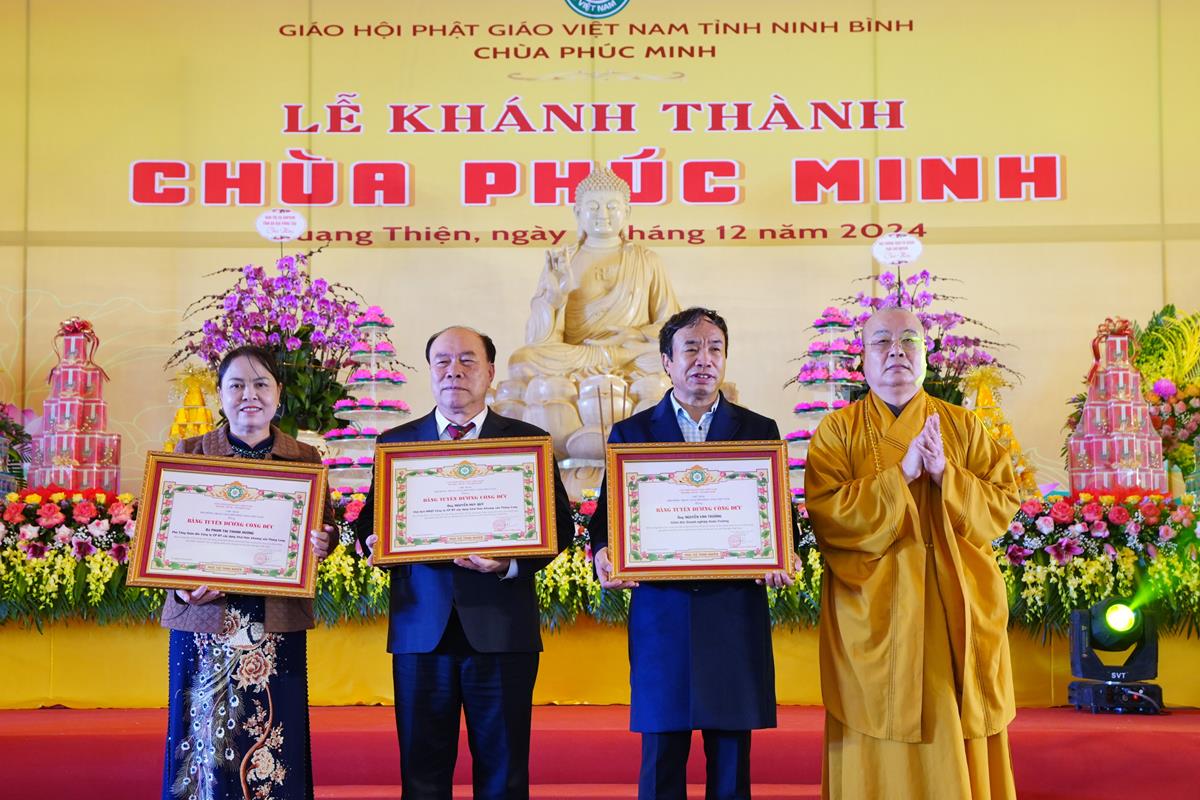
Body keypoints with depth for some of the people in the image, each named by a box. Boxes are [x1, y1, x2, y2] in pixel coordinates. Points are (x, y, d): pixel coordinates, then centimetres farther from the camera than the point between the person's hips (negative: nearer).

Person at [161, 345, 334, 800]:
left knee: (272, 742, 1)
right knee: (204, 743, 2)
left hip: (277, 624, 0)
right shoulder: (188, 453, 8)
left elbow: (324, 532, 10)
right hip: (204, 622, 0)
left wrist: (321, 545, -14)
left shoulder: (305, 459, 9)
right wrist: (183, 585, -14)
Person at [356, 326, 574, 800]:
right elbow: (370, 523, 10)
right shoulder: (396, 443, 11)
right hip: (421, 627, 1)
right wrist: (376, 541, -13)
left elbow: (559, 525, 1)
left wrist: (510, 563, -16)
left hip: (500, 629, -1)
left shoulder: (529, 441, 6)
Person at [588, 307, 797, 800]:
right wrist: (603, 553, -15)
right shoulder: (630, 434, 9)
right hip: (660, 613, 0)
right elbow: (608, 518, 7)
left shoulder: (759, 431, 11)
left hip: (735, 613, 1)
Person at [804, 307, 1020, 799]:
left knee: (956, 747, 7)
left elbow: (1003, 505, 0)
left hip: (955, 614, 2)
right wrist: (902, 475, -17)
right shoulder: (837, 431, 2)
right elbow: (826, 514, -12)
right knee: (880, 758, 3)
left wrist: (945, 474, -14)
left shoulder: (964, 428, 9)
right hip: (874, 617, -2)